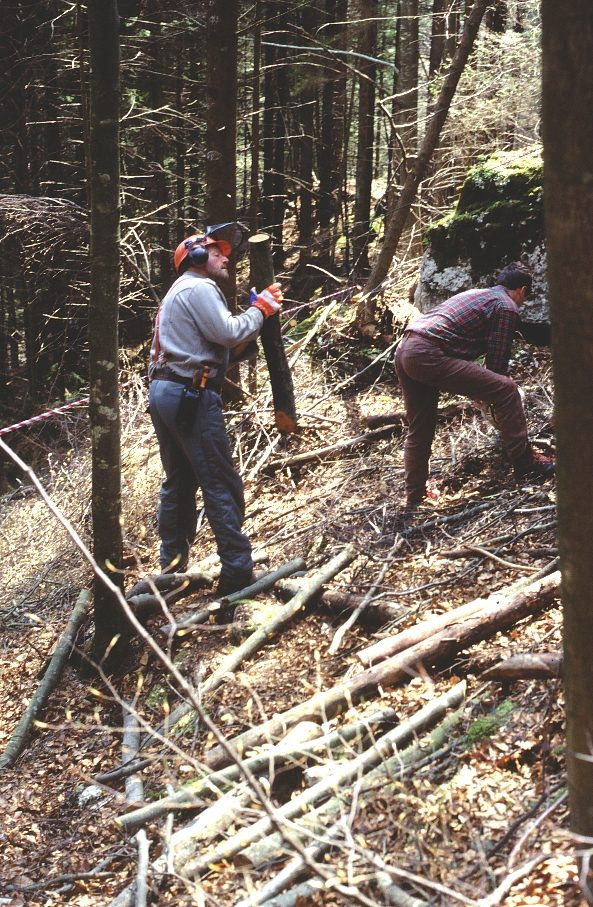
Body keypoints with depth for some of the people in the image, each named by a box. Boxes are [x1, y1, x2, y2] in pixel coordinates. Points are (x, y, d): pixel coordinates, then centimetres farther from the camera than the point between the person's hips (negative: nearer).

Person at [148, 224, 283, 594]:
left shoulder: (179, 292, 25)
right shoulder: (199, 288, -7)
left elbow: (221, 346, 18)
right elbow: (230, 333, -17)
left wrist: (260, 313, 10)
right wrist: (261, 308, -1)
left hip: (165, 393, 10)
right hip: (192, 397, -10)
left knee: (179, 482, 15)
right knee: (223, 486, -8)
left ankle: (172, 565, 20)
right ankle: (237, 573, -7)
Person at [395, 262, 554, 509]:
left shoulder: (476, 295, 29)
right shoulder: (507, 307, 3)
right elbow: (497, 362, 2)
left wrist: (480, 391, 44)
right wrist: (496, 406, 15)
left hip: (405, 351, 9)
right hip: (429, 356, -9)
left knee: (419, 431, 20)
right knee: (506, 389, -5)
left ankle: (414, 498, 27)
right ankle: (525, 464, 1)